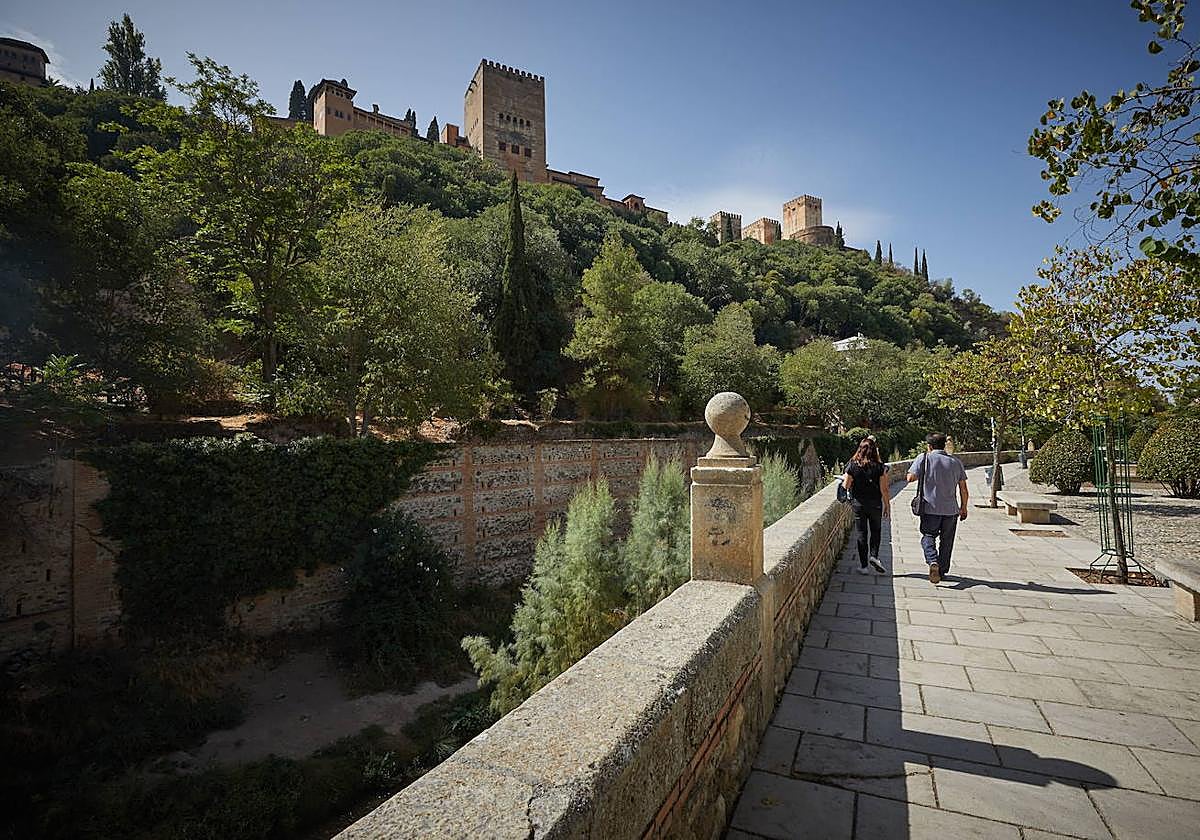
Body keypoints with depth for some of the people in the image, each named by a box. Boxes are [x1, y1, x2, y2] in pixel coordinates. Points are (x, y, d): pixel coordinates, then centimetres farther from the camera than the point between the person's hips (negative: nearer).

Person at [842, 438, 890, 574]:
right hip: (875, 504, -1)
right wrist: (887, 505, 4)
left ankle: (863, 566, 11)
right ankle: (874, 556, 3)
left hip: (858, 504, 1)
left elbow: (846, 486, -5)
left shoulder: (852, 465, -8)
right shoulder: (879, 467, -9)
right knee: (875, 531, 20)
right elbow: (884, 489, -7)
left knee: (862, 534, 9)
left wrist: (844, 479, 16)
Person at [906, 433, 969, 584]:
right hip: (951, 509, 3)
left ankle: (933, 561, -17)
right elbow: (963, 488, 6)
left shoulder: (924, 458, -5)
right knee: (946, 541, 15)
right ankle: (942, 570, 24)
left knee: (928, 537, 8)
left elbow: (910, 477, -13)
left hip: (930, 508, -3)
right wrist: (963, 508, 16)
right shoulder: (956, 462, 4)